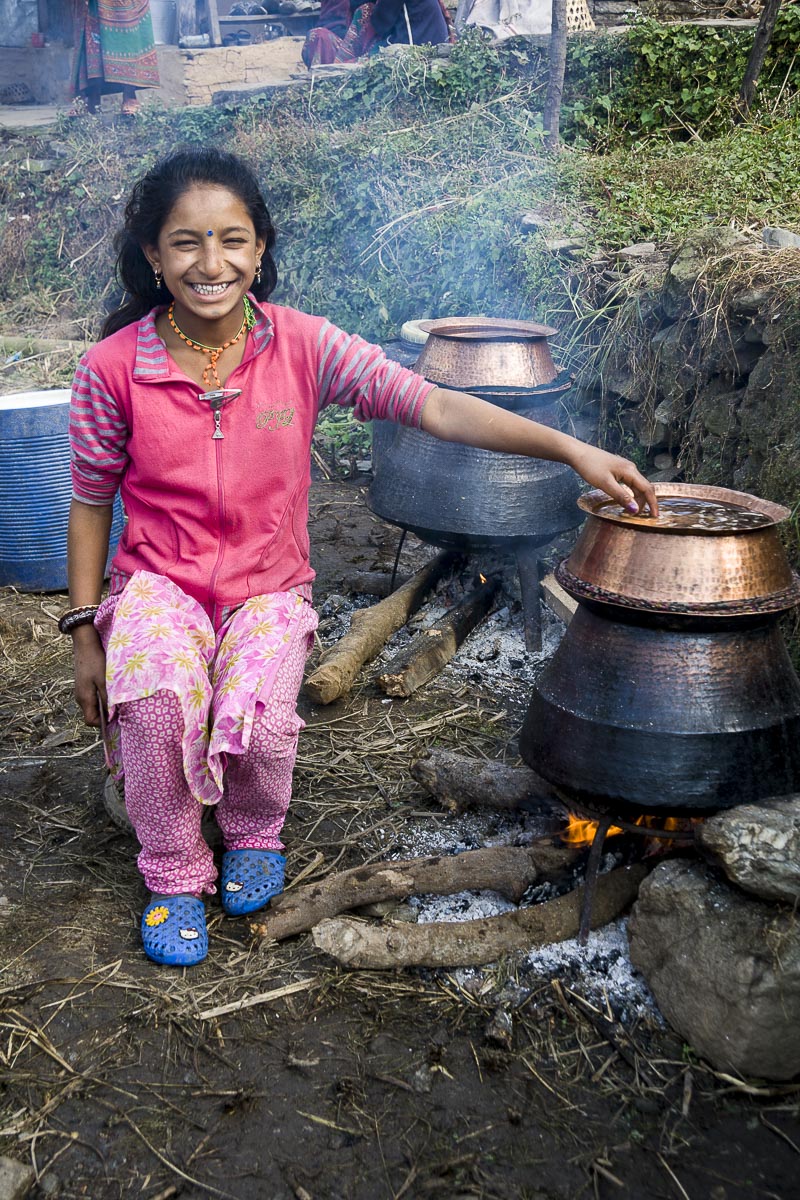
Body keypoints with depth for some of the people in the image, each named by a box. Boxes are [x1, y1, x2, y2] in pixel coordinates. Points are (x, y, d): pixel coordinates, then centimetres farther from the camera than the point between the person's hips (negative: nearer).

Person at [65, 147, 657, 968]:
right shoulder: (113, 367, -9)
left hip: (267, 590, 1)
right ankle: (172, 871, -1)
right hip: (158, 584, 0)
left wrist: (572, 449, -21)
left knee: (259, 718, -28)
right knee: (159, 694, -32)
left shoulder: (301, 346, -8)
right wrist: (85, 632, 1)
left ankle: (253, 831, 11)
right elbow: (91, 502, 2)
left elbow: (432, 406, -14)